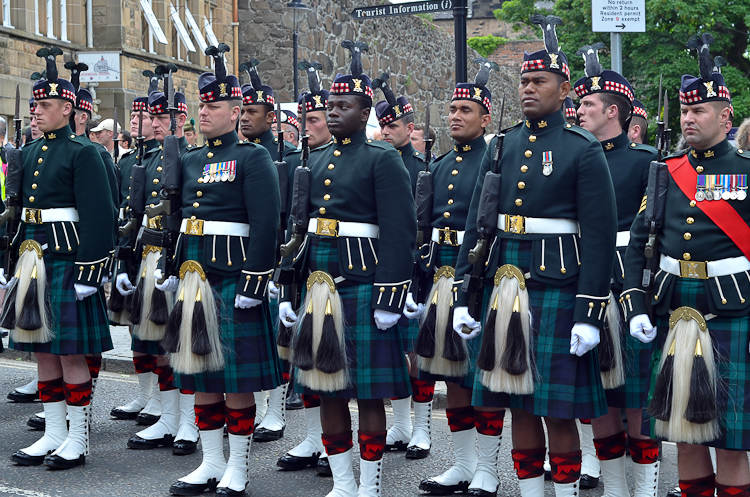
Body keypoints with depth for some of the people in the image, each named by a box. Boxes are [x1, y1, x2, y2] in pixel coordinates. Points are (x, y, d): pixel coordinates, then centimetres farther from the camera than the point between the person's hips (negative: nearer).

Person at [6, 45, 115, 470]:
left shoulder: (83, 153, -8)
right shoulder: (32, 153, 15)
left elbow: (98, 217, -13)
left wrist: (88, 272, -18)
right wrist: (16, 267, 16)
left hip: (67, 262, -8)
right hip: (36, 260, 8)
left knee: (71, 351, -2)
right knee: (43, 348, 11)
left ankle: (78, 440, 8)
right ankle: (53, 435, 20)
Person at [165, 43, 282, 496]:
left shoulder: (253, 158, -6)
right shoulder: (192, 161, 15)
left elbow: (266, 224, -13)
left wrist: (253, 284, -17)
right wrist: (172, 271, 14)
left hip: (233, 280, -7)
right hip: (196, 279, 7)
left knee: (237, 378, 0)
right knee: (201, 374, 10)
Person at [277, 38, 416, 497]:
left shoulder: (384, 160, -4)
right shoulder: (317, 162, 16)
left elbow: (400, 233, -11)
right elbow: (297, 229, 18)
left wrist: (390, 299, -16)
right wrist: (287, 292, 13)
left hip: (363, 286, -7)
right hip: (319, 286, 7)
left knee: (369, 392, 0)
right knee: (327, 388, 9)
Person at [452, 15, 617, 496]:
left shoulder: (583, 150, -4)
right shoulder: (502, 146, 11)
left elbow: (600, 237, -8)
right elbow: (476, 224, 12)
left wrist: (590, 315, -13)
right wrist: (463, 296, 6)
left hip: (556, 289, -5)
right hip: (503, 287, 5)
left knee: (558, 410, 0)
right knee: (518, 403, 10)